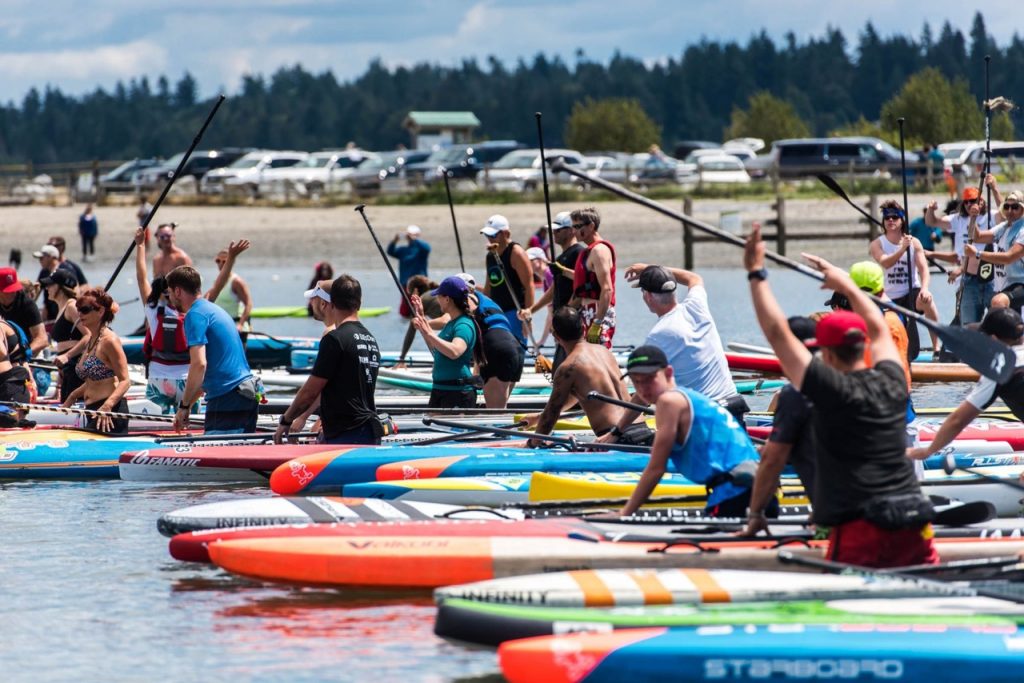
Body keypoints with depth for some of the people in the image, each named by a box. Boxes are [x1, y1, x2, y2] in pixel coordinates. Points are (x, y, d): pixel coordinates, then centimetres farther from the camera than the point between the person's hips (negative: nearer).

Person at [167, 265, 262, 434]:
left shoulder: (195, 315, -9)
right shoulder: (214, 310, 21)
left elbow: (199, 364, -20)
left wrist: (184, 406, -13)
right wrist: (188, 405, 26)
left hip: (227, 400, -9)